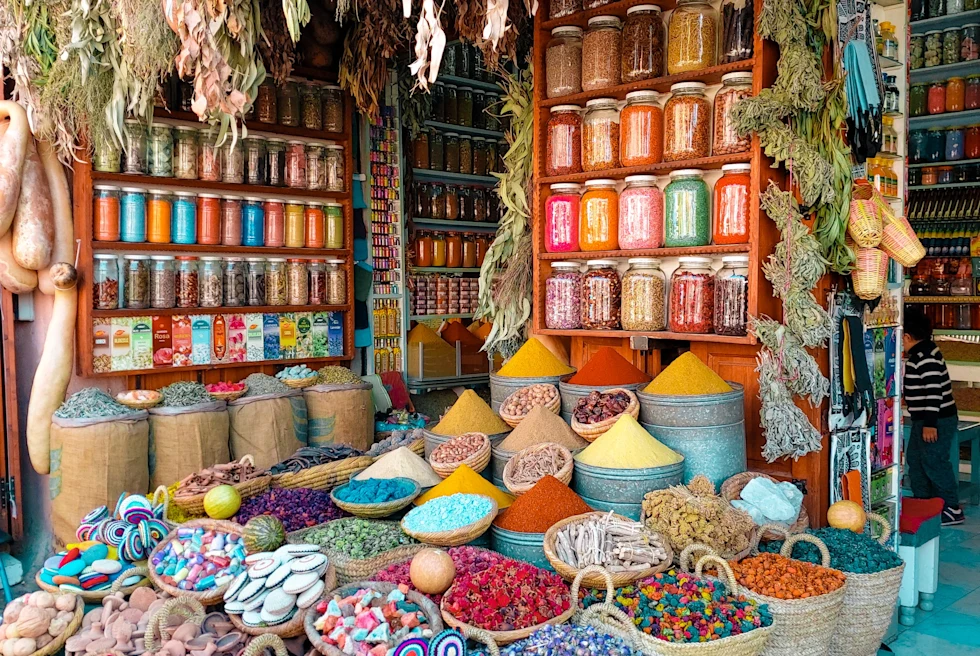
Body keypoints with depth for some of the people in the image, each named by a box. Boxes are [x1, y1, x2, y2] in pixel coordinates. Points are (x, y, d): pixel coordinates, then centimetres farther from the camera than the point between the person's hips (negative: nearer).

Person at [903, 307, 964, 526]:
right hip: (924, 419, 11)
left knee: (934, 463, -6)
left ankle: (951, 509, 3)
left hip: (937, 421, -11)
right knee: (914, 459, 16)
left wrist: (930, 424, -25)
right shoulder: (919, 353, 10)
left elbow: (933, 391, -25)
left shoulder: (926, 357, -22)